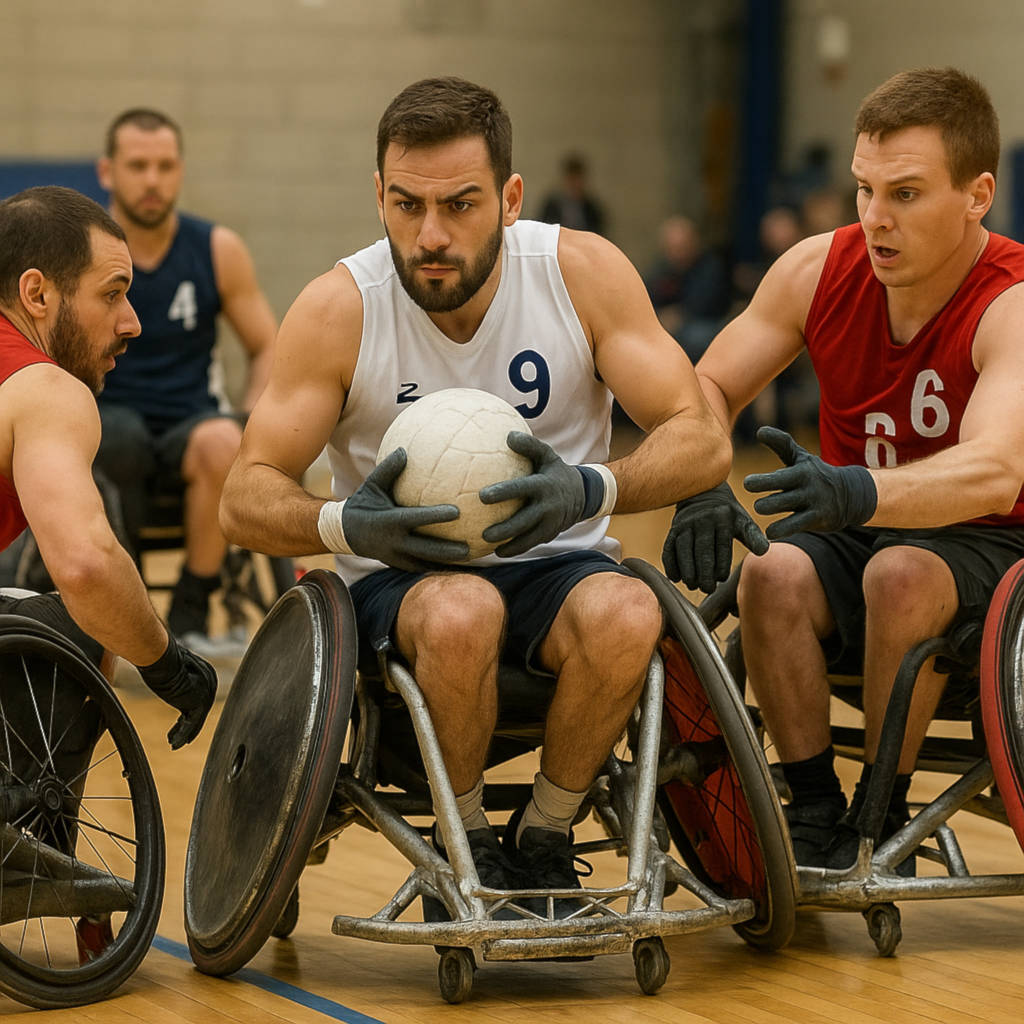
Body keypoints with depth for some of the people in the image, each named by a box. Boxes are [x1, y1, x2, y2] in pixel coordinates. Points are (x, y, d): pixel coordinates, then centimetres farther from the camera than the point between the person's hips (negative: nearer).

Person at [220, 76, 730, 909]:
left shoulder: (583, 272, -10)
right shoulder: (340, 308, -12)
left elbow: (703, 440, -12)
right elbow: (246, 499, -10)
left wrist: (594, 489, -33)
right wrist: (344, 523, -33)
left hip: (555, 562, 1)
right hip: (402, 579, -1)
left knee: (625, 614, -33)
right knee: (461, 613, -36)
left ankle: (543, 839, -8)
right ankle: (466, 843, -10)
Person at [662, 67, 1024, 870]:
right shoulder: (821, 270, -6)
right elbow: (709, 390, 2)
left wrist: (855, 490, -57)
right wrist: (700, 490, -21)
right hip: (852, 534, 4)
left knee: (902, 573, -36)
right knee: (774, 573, -29)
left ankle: (882, 823, -17)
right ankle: (815, 818, -15)